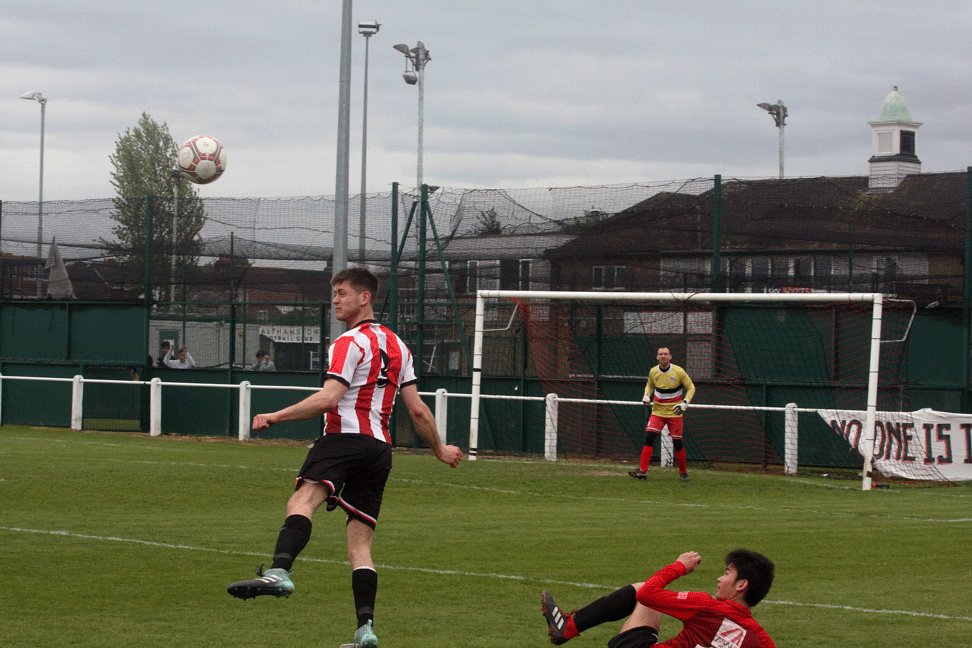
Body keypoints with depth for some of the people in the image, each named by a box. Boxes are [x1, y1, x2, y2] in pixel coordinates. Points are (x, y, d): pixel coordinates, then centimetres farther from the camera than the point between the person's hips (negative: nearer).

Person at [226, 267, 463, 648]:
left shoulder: (350, 343, -2)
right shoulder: (397, 345, 22)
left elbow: (329, 398, -15)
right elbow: (417, 410, 22)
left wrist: (275, 417, -14)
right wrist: (439, 449, 35)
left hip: (345, 439, -9)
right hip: (380, 448, 9)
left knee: (303, 499, -31)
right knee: (360, 543, 9)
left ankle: (279, 572, -58)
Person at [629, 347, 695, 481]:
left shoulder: (678, 372, -11)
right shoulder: (653, 372, -1)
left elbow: (691, 387, -2)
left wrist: (685, 403, -15)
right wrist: (646, 396, -1)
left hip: (674, 413, -2)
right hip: (657, 412, 2)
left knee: (677, 443, 1)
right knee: (649, 438, -14)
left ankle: (683, 472, 20)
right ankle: (642, 471, -16)